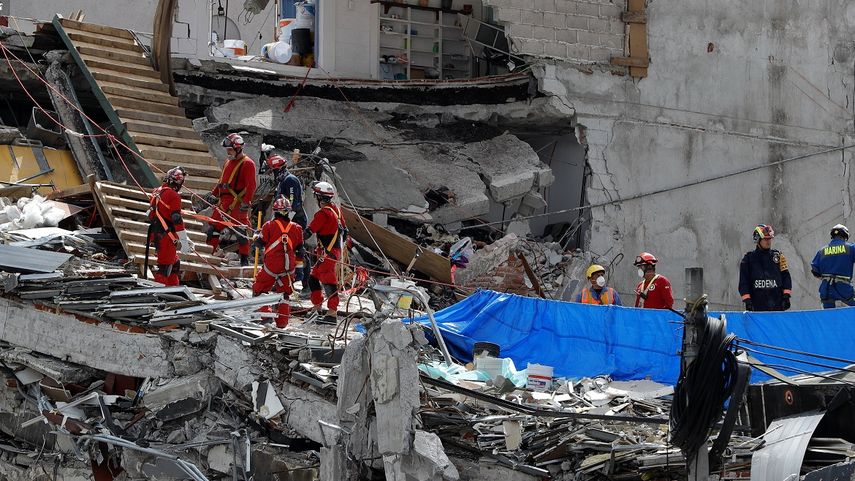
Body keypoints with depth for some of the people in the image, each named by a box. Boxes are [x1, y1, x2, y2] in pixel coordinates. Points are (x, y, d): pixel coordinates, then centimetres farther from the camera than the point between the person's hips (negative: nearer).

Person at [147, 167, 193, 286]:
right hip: (166, 236, -9)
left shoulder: (156, 192, 12)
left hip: (155, 234, 9)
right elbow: (177, 219, -18)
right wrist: (184, 241, -14)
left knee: (175, 263, 21)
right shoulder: (173, 196, -15)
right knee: (165, 267, -5)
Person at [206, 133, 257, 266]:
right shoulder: (228, 162, 18)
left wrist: (246, 202, -23)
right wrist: (213, 194, 23)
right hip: (224, 202, 9)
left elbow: (251, 185, -16)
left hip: (238, 203, -9)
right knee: (213, 226, 7)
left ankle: (245, 259, 2)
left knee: (240, 230, -7)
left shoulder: (247, 163, -10)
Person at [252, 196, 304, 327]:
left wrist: (256, 235, 24)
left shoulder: (269, 226, -5)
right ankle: (282, 320, 11)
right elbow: (300, 248, 12)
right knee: (284, 293, 14)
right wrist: (297, 262, 28)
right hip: (289, 267, 4)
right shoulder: (296, 228, 5)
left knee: (259, 288, 11)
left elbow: (259, 243, 3)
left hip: (271, 265, -3)